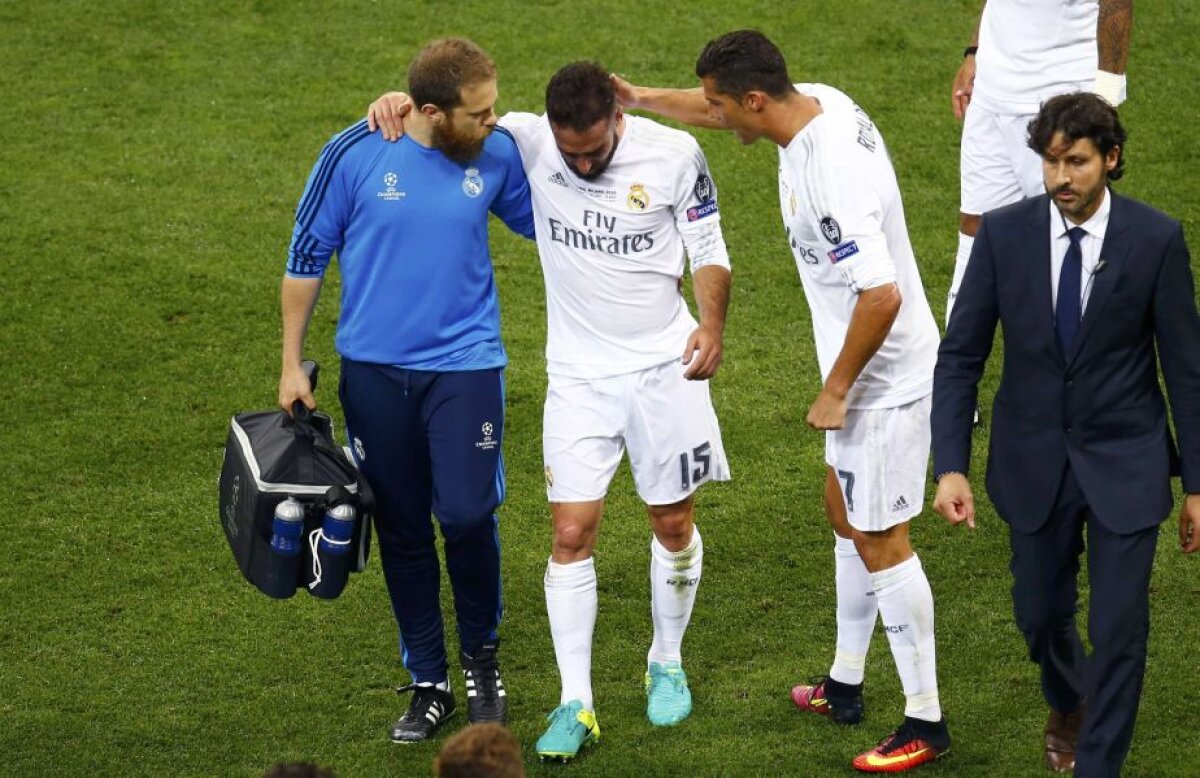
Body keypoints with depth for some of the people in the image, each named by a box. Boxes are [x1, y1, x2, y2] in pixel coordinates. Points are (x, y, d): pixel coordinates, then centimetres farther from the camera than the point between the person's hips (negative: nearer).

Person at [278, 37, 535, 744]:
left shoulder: (497, 155, -6)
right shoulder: (357, 155, -12)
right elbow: (307, 254, 0)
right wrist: (292, 363, 2)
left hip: (465, 363, 0)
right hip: (375, 370, 0)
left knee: (468, 514, -11)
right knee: (403, 530, 8)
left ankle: (482, 654, 17)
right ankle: (429, 685, 23)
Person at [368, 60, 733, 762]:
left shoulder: (673, 154, -13)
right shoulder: (530, 142, -10)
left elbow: (709, 250, -3)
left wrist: (712, 323, -19)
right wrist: (401, 101, -19)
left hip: (664, 365, -1)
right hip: (578, 375, 1)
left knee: (673, 522, 10)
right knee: (572, 533, -4)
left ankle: (667, 664, 33)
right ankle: (576, 705, 1)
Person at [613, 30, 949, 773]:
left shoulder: (832, 175, -32)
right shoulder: (817, 101, -3)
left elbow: (882, 295, -34)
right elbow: (721, 110, 19)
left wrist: (835, 390, -22)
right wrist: (642, 97, 17)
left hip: (883, 380, -10)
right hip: (873, 373, 10)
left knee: (880, 541, 0)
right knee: (847, 513, 22)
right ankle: (846, 684, 37)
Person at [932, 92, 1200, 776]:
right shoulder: (1004, 234, -9)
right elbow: (960, 357, -4)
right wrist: (951, 467, -13)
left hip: (1125, 464, -2)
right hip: (1034, 462, 2)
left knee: (1120, 629, -4)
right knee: (1041, 614, 17)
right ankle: (1069, 704, 51)